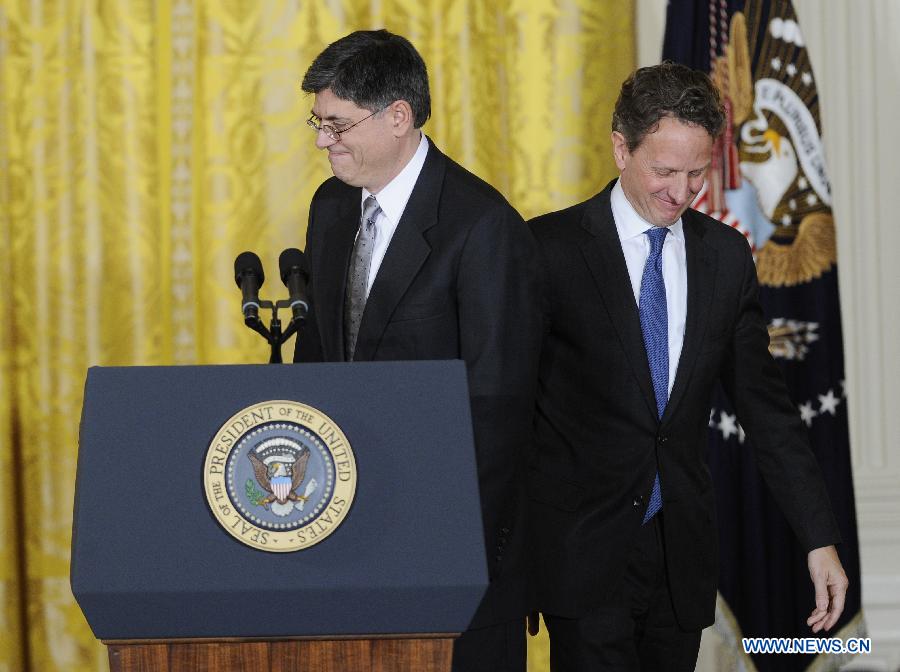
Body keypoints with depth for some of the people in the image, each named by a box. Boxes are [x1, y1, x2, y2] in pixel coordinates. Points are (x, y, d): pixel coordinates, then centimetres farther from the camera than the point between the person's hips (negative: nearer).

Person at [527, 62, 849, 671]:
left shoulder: (726, 256, 6)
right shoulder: (552, 248, -6)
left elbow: (764, 403, 10)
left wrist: (820, 538, 4)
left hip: (683, 549, 4)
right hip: (583, 547, -4)